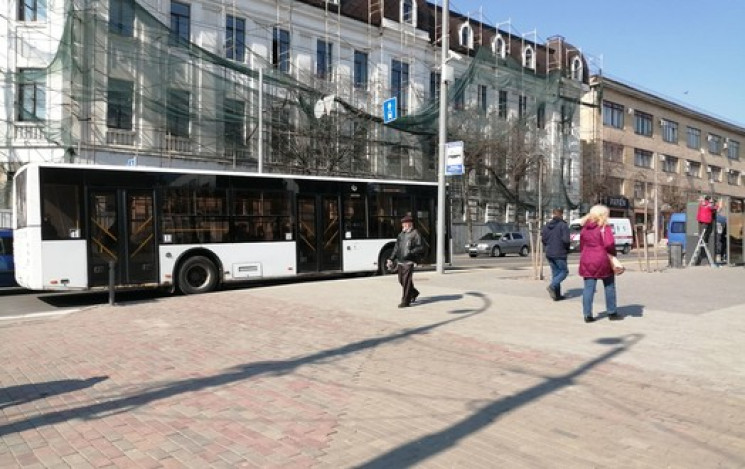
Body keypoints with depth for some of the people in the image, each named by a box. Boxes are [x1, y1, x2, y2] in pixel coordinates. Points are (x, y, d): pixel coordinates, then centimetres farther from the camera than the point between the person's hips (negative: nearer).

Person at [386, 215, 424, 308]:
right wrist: (391, 259, 13)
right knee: (401, 280, 13)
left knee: (406, 281, -8)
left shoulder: (415, 234, -4)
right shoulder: (401, 235, 16)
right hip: (400, 261, 7)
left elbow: (420, 248, -10)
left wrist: (410, 252, -22)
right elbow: (396, 248, 19)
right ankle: (414, 292, 36)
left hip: (409, 261, -7)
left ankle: (406, 301, -1)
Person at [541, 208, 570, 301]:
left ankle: (556, 295, 14)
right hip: (559, 254, -6)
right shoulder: (563, 225, -12)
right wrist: (567, 249, -2)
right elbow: (566, 240, -19)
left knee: (555, 273, 13)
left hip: (549, 254, 6)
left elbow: (543, 239, 5)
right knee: (564, 271, 7)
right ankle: (552, 286, -14)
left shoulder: (547, 225, 6)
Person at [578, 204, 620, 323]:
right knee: (609, 287, 12)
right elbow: (609, 244, -19)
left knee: (588, 288, 4)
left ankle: (587, 314, 2)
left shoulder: (585, 228, 10)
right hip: (603, 261, -4)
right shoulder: (604, 228, -8)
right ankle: (612, 312, 19)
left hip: (587, 261, 4)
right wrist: (613, 255, -2)